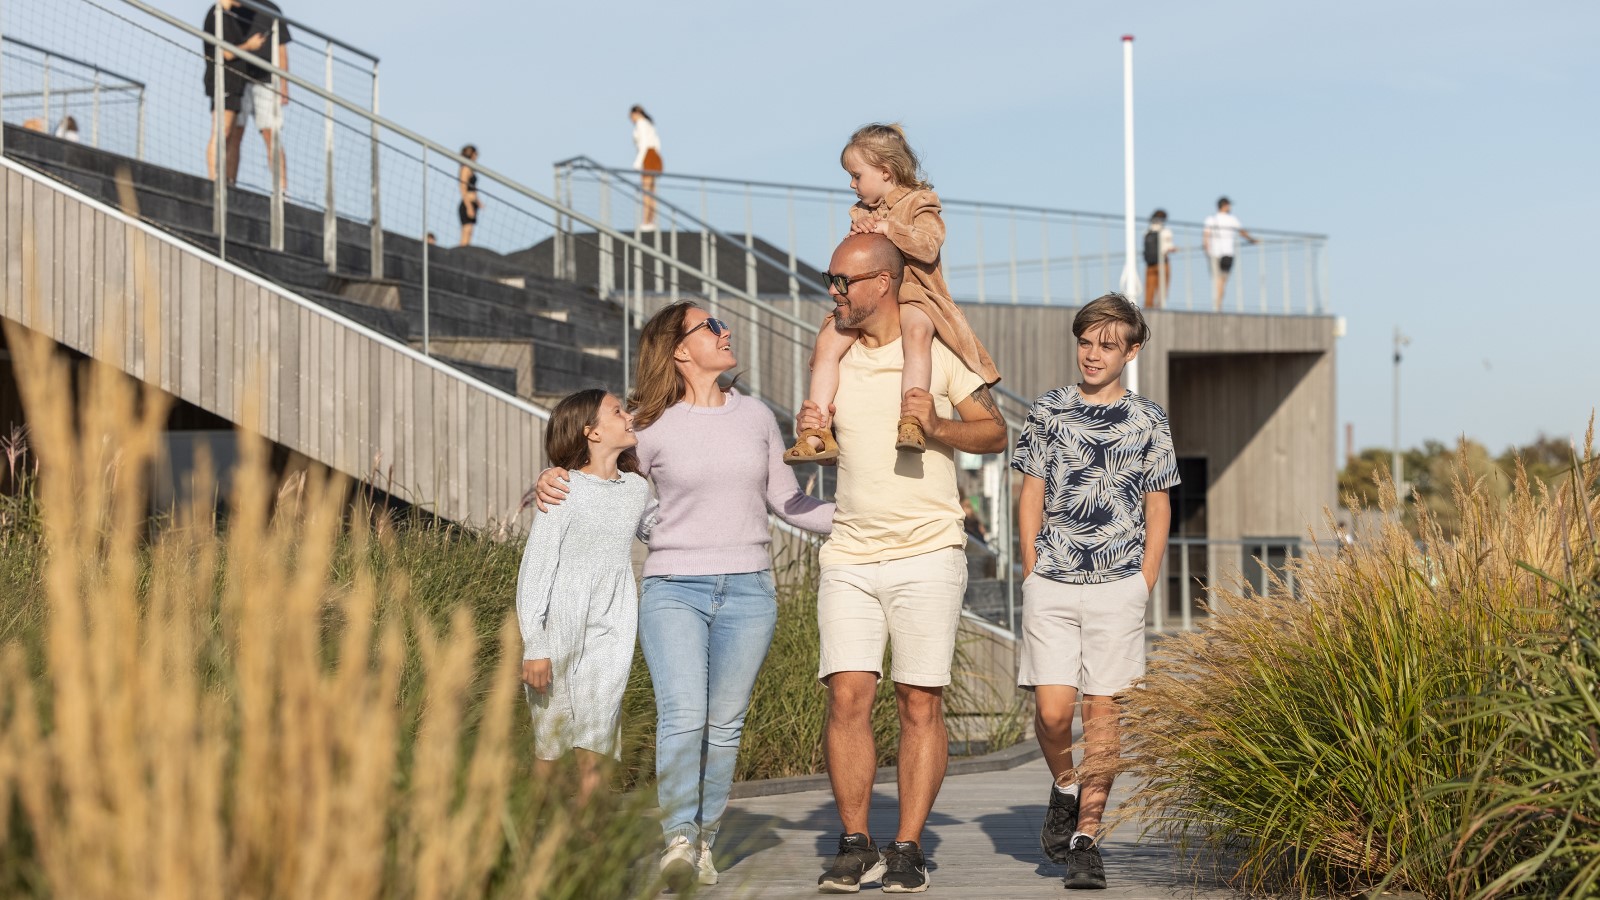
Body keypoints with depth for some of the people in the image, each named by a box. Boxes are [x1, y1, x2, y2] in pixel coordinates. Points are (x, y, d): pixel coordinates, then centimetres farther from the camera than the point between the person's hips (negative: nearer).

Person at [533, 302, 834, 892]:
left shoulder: (756, 417, 11)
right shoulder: (649, 428, 1)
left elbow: (787, 503, 18)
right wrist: (551, 483, -7)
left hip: (748, 592, 3)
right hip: (673, 590, -3)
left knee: (724, 726, 4)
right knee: (682, 717, -19)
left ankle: (704, 842, 15)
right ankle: (678, 839, -15)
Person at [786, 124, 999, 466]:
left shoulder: (919, 203, 2)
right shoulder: (861, 212, 20)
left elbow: (928, 246, -14)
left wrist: (888, 228, -19)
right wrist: (856, 233, -2)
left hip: (912, 296, -6)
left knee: (917, 331, -40)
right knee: (828, 341, -20)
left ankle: (912, 423, -50)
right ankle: (818, 432, -22)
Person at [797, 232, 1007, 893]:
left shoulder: (939, 352, 1)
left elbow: (996, 434, 2)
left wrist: (937, 426, -16)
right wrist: (809, 433, 2)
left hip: (928, 555, -3)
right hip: (849, 557, 3)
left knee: (920, 703, -2)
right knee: (847, 696, -7)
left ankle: (908, 849, 5)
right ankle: (855, 847, 4)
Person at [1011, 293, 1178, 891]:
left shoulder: (1148, 422, 6)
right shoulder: (1047, 412, 7)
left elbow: (1158, 512, 8)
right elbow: (1031, 498, 9)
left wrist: (1143, 588, 1)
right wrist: (1032, 574, 3)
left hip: (1118, 587, 0)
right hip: (1051, 587, 0)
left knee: (1103, 708, 0)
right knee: (1052, 709, -7)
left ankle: (1086, 837, 7)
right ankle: (1065, 790, 23)